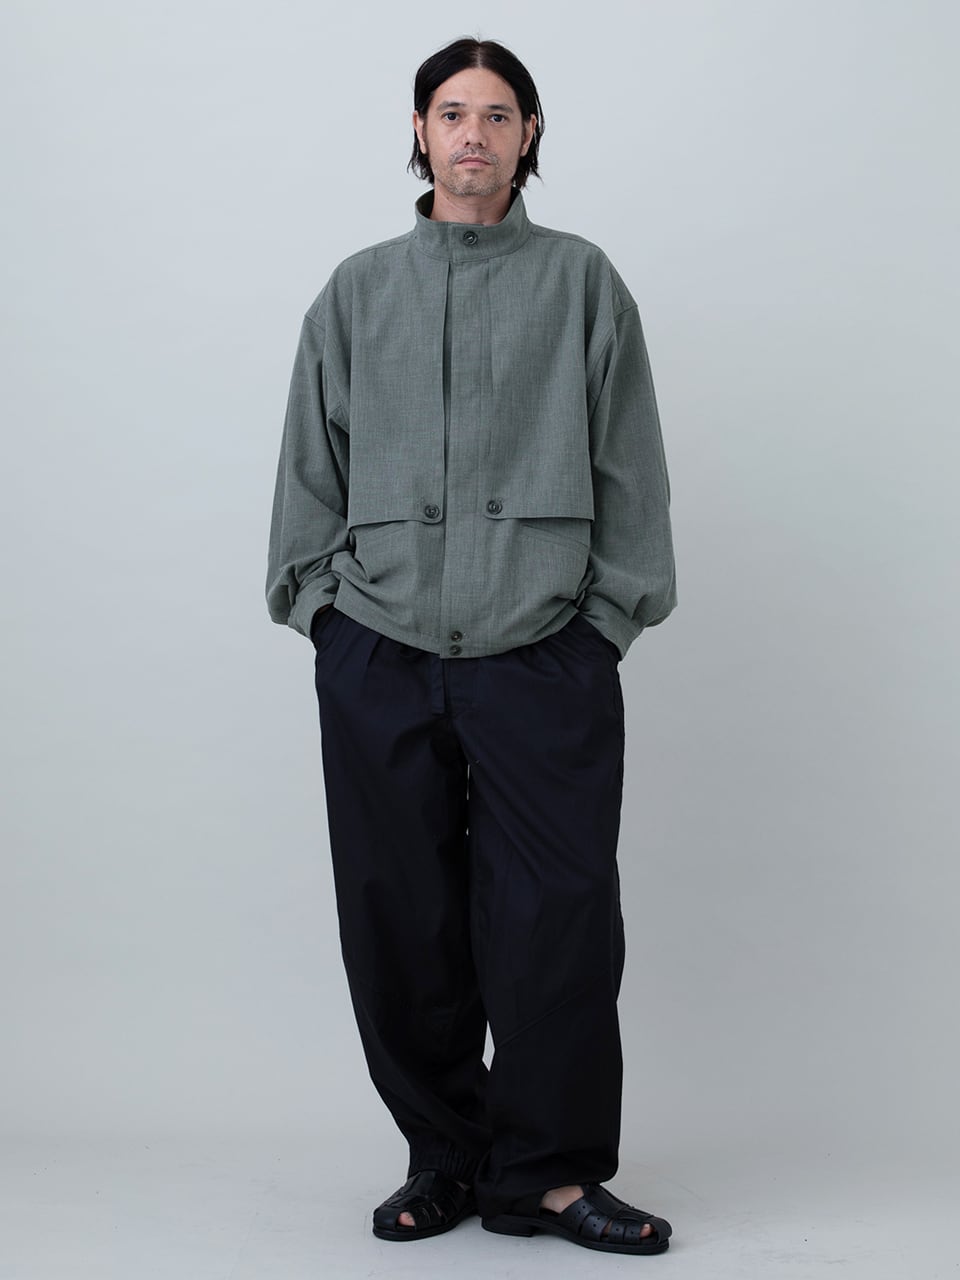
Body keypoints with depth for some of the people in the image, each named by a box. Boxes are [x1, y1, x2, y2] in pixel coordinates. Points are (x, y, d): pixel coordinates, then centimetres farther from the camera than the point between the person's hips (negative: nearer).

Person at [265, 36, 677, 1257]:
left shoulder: (581, 280, 9)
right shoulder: (357, 290, 14)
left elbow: (630, 467, 8)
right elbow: (309, 465, 17)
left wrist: (613, 607, 2)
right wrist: (317, 596, 8)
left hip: (545, 657, -2)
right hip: (378, 656, 2)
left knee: (559, 918, -4)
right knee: (400, 926, 5)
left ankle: (547, 1171, 12)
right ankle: (442, 1158, 21)